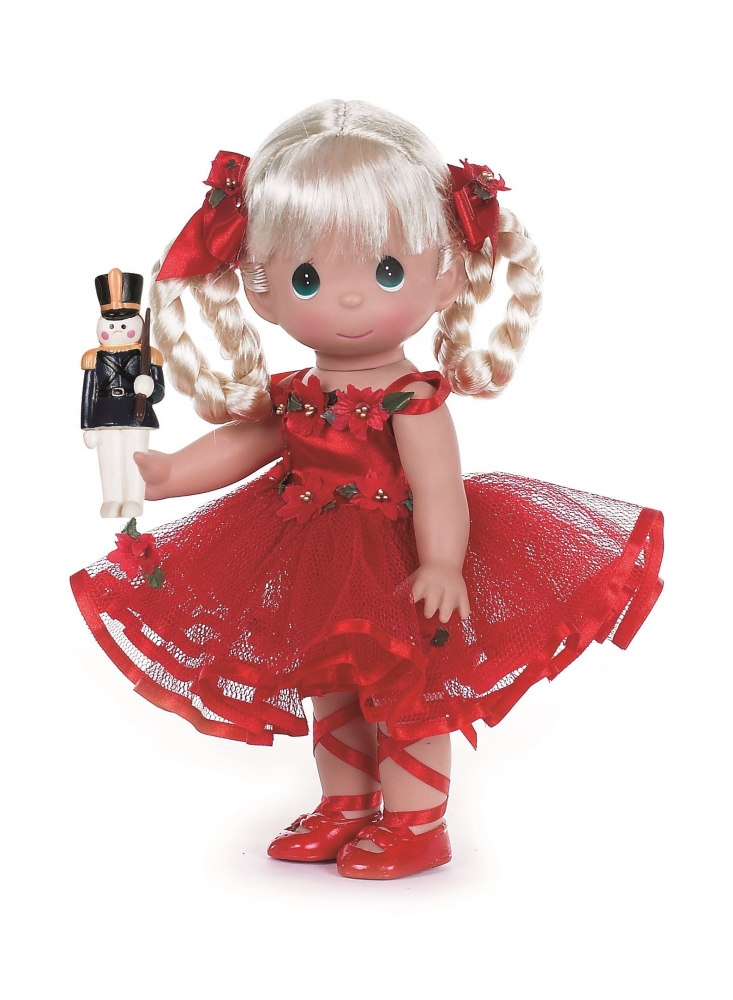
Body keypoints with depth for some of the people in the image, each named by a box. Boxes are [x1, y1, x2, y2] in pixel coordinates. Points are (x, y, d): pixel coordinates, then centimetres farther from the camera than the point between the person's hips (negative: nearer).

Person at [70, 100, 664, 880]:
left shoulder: (413, 399, -20)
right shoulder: (293, 396, -1)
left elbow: (438, 484, -26)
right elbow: (241, 443, 11)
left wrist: (441, 563, -37)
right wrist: (165, 474, 3)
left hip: (394, 570, -7)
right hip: (315, 574, 7)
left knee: (405, 692, 5)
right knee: (328, 692, 18)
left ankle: (415, 824, 21)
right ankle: (346, 809, 36)